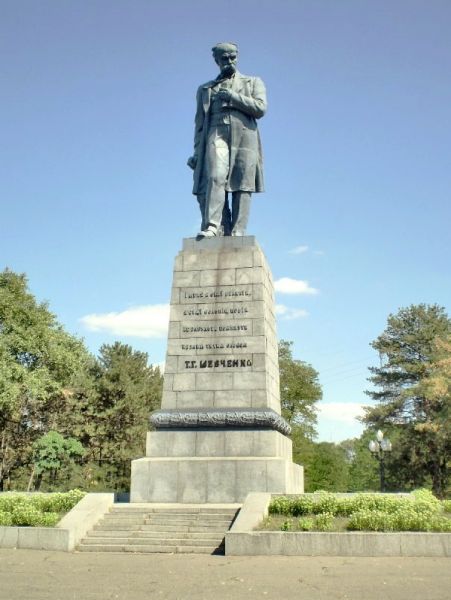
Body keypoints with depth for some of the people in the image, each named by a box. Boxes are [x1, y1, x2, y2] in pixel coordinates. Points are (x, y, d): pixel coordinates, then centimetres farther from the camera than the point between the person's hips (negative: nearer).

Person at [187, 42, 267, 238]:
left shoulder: (253, 82, 22)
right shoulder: (205, 89, 25)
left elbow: (260, 108, 4)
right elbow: (200, 123, 18)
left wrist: (232, 96, -1)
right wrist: (197, 152, 6)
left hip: (244, 136, 0)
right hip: (217, 134, 0)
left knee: (242, 185, -10)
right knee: (215, 177, -22)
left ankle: (237, 233, -13)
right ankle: (212, 226, -30)